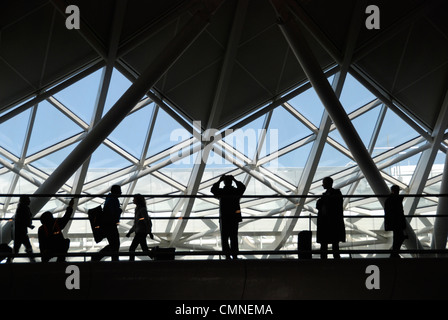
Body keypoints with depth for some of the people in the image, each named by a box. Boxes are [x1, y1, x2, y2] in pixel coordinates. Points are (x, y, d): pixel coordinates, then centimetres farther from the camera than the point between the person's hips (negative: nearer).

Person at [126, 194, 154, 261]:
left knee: (132, 248, -10)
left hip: (141, 232, -9)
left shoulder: (142, 209, -11)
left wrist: (149, 232, -19)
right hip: (139, 232, 9)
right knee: (145, 249, 9)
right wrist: (130, 232, 24)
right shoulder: (138, 209, 16)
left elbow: (147, 221, -16)